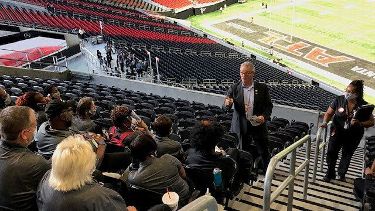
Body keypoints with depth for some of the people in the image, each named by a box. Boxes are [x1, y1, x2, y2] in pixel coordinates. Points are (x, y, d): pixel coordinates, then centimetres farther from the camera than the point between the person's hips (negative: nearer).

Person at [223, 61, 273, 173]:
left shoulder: (262, 88, -2)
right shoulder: (234, 88, -3)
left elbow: (269, 106, 4)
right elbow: (226, 107, -4)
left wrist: (264, 116, -15)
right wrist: (227, 104, -29)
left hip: (258, 125, 0)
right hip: (241, 127, 0)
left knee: (264, 152, 12)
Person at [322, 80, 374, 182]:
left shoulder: (363, 105, -15)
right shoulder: (339, 99, -14)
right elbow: (329, 113, -5)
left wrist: (359, 123, -28)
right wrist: (325, 122, -24)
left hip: (354, 135, 0)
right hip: (338, 131, 0)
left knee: (347, 154, 15)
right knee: (331, 151, -11)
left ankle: (341, 174, 38)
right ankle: (330, 173, 10)